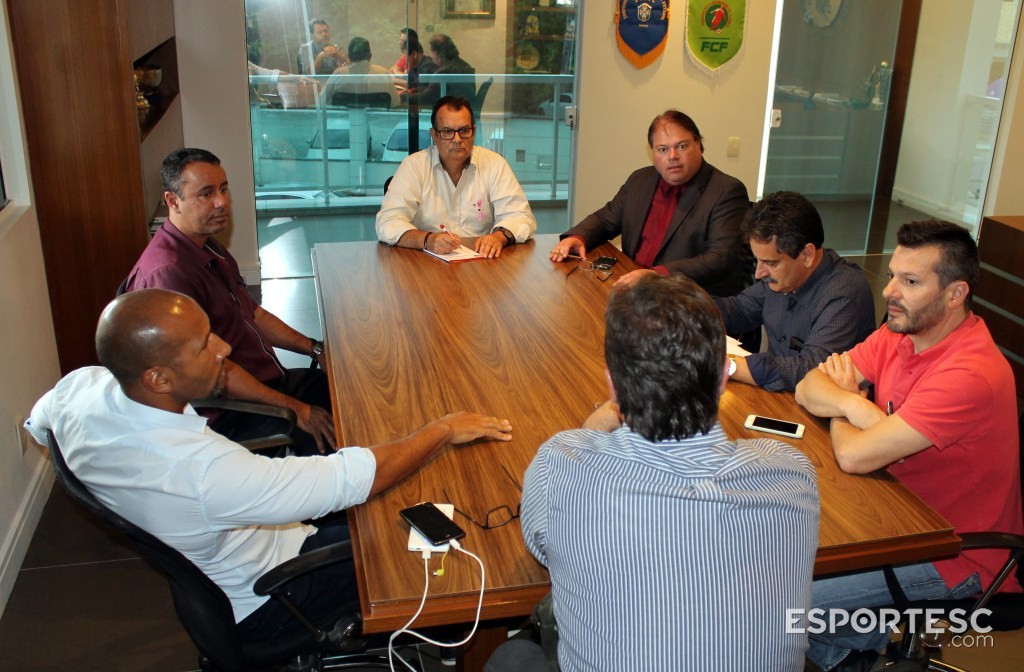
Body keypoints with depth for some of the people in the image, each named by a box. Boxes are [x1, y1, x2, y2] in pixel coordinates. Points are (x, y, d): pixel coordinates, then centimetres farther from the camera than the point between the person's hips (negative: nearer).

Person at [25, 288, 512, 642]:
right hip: (254, 605, -7)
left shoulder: (80, 387, -19)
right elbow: (358, 478, -39)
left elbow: (36, 425, 7)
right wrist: (444, 430, -24)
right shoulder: (204, 471, -44)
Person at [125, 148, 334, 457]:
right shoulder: (167, 272, -24)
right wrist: (294, 408, -21)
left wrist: (315, 348, 9)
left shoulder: (208, 247, 10)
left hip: (266, 380, 10)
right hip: (225, 414, -10)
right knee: (330, 435, -21)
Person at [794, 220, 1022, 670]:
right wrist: (856, 405, -25)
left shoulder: (970, 375, -31)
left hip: (958, 557, -8)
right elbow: (808, 389, -4)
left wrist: (840, 405, -9)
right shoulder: (900, 332, -3)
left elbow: (855, 456, -30)